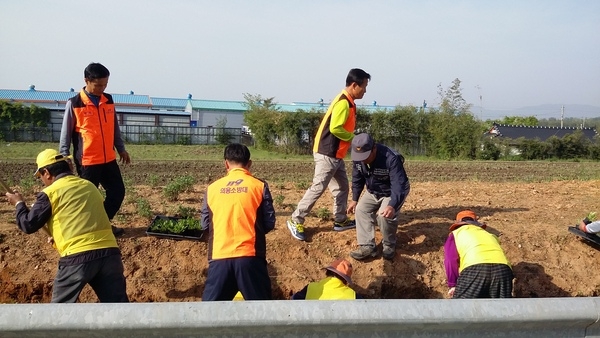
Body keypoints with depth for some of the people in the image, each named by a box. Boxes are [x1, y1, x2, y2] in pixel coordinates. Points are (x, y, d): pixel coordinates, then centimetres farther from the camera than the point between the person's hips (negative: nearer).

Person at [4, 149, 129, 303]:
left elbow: (29, 225, 9)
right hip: (109, 252, 5)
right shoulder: (90, 186, 19)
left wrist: (19, 203, 26)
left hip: (78, 258, -4)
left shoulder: (50, 192, 2)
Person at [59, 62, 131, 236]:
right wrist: (64, 157, -7)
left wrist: (121, 149, 16)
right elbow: (66, 133, -4)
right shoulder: (74, 103, -8)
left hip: (109, 159, 6)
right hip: (86, 161, -5)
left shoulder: (109, 100, 6)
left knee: (118, 192, 9)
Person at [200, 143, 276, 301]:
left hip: (220, 256, 2)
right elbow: (269, 223, 4)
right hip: (250, 255, -1)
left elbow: (205, 225, 15)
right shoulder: (259, 186, 1)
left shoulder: (212, 188, 7)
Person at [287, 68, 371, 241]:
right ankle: (296, 221, 2)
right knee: (317, 188, -7)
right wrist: (353, 137, -13)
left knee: (342, 187, 16)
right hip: (327, 154, -10)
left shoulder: (347, 102, 13)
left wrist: (352, 138, 4)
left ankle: (340, 221, 27)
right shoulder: (343, 103, -19)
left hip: (335, 154, 10)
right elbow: (335, 128, -27)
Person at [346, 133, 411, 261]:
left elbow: (399, 185, -40)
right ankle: (367, 246, -10)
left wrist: (392, 206, -53)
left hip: (394, 192, -6)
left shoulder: (391, 159, -38)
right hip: (373, 192, 6)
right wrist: (355, 199, 2)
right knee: (361, 209, -12)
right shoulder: (358, 158, -17)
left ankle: (389, 246, -3)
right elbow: (357, 179, 2)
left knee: (385, 215, -27)